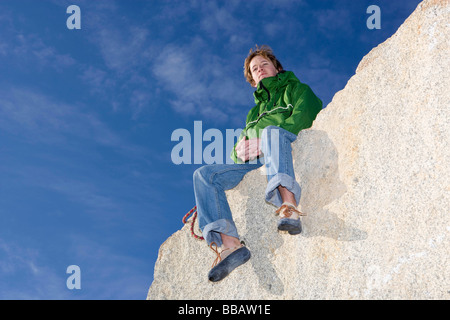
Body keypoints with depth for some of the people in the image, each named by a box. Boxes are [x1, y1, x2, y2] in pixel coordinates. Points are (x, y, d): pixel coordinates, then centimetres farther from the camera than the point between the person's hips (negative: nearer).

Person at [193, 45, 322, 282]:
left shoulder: (295, 89, 24)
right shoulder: (255, 111, 40)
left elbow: (306, 115, 1)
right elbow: (240, 146, 30)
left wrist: (274, 136, -13)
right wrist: (241, 149, 4)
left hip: (288, 151, -5)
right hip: (252, 164, 6)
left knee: (271, 131, -39)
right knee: (204, 175, -18)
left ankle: (289, 208, -62)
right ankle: (228, 243, -37)